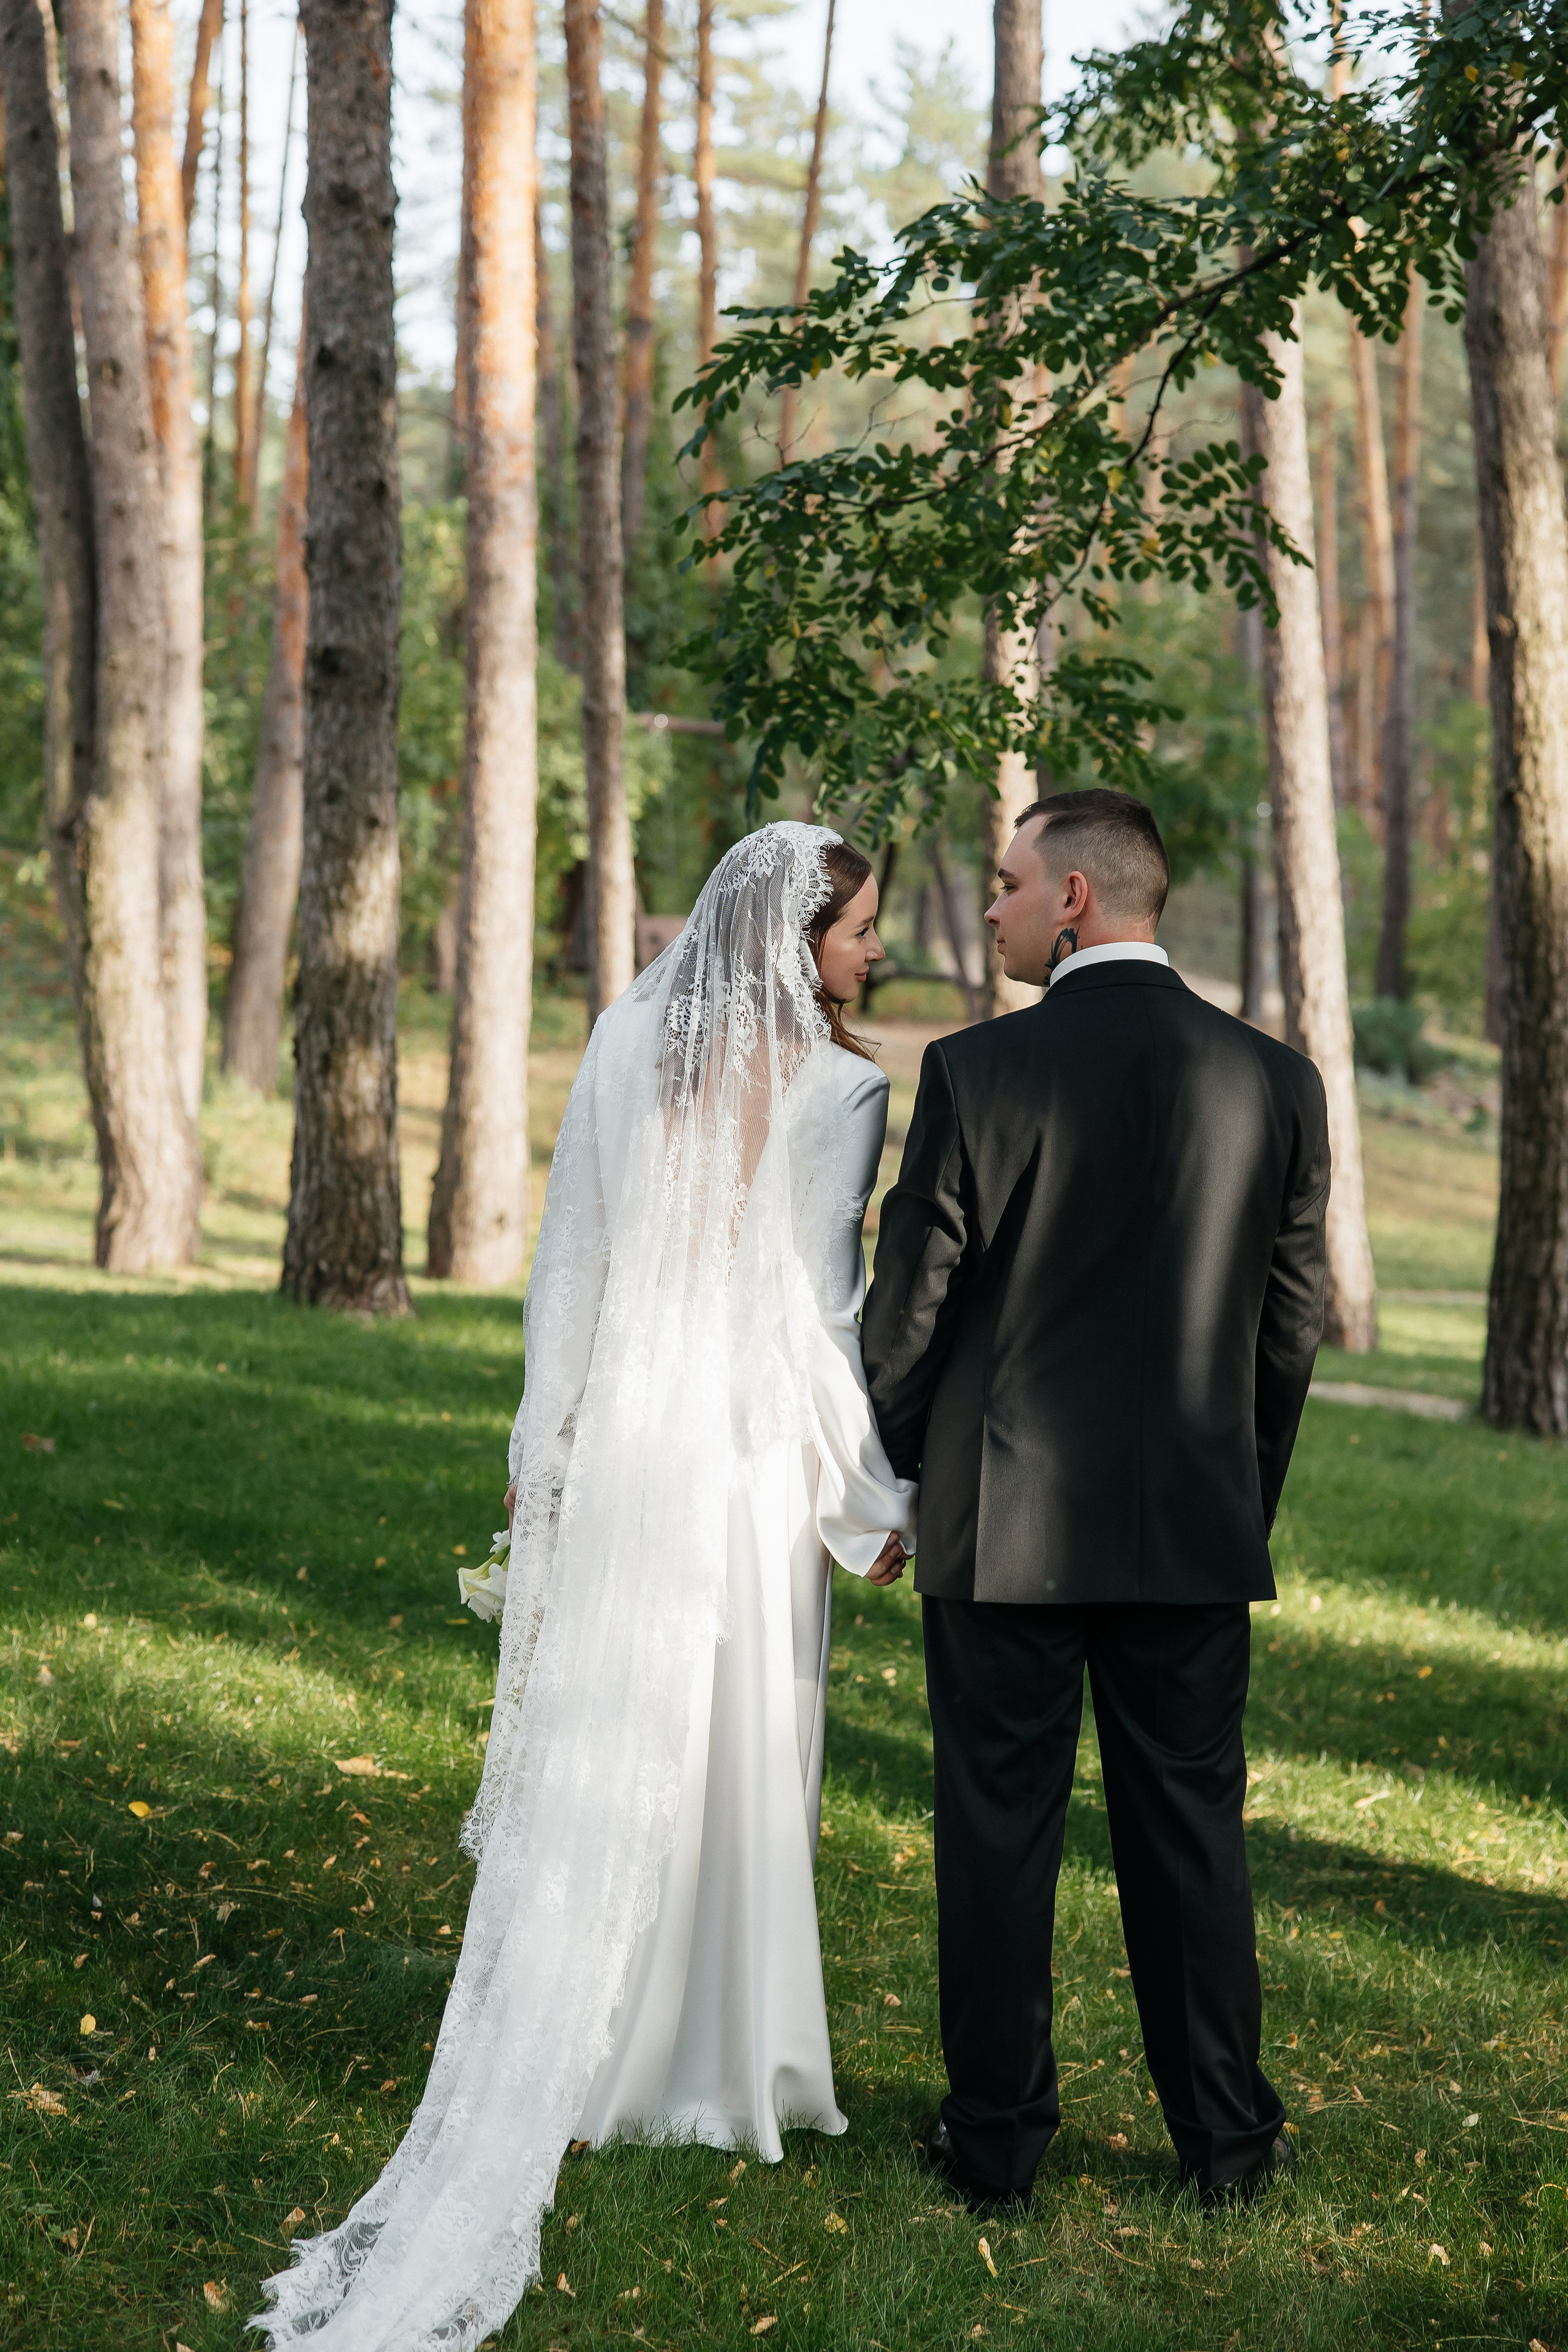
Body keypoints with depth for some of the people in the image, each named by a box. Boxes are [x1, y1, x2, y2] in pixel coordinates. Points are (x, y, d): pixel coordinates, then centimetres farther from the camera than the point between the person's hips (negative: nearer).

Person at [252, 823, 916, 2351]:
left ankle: (540, 2078, 12)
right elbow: (822, 1308, -11)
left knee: (589, 1762, 10)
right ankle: (719, 2066, 19)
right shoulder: (838, 1085, -11)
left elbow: (568, 1262, 4)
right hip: (754, 1455, -3)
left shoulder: (626, 1041, 0)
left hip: (616, 1437, 3)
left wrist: (539, 1447, 12)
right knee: (736, 1765, 9)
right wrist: (876, 1498, -3)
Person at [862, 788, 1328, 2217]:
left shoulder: (978, 1071, -11)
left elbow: (911, 1303, -5)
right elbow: (1292, 1321, 5)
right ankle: (1227, 2138, 21)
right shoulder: (1276, 1081, -1)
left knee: (1001, 1828, 8)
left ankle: (997, 2138, 16)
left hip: (1003, 1518, -3)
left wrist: (886, 1479, 10)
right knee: (1192, 1827, 12)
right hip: (1196, 1532, 3)